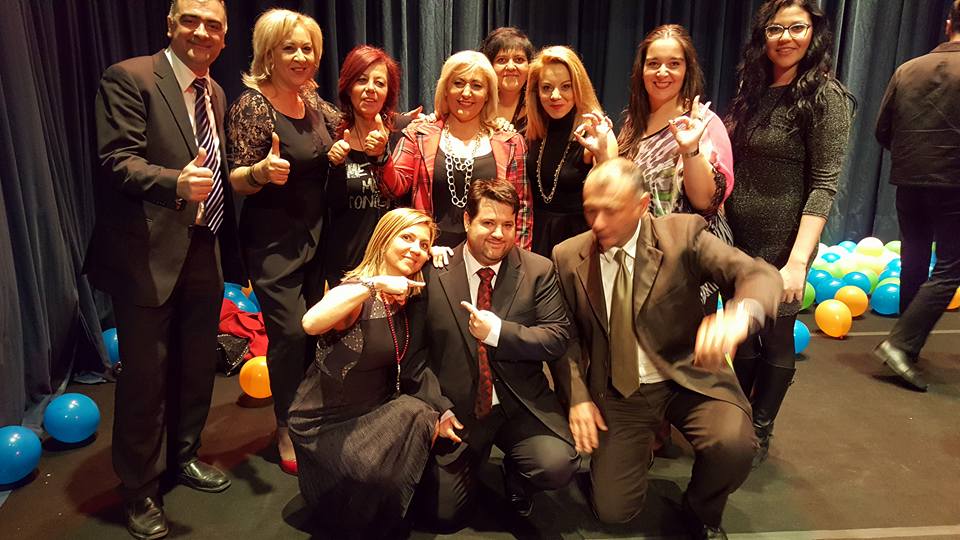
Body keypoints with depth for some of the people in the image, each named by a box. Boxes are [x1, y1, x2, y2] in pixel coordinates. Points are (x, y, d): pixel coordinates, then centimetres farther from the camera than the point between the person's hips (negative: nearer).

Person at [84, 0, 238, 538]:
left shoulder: (215, 94, 13)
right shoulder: (129, 78, -9)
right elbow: (118, 160, -19)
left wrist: (227, 243, 6)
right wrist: (176, 183, -37)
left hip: (205, 251, 7)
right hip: (149, 252, -6)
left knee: (198, 366, 17)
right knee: (145, 374, 3)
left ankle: (183, 455, 40)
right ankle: (140, 490, 23)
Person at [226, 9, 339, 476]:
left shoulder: (312, 99, 4)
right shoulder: (251, 105, -13)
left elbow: (333, 144, 22)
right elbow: (238, 181, -14)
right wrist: (262, 170, -34)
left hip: (315, 233, 6)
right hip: (272, 239, -6)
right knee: (290, 332, -7)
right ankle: (286, 429, 15)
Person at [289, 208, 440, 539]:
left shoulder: (409, 294, -1)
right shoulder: (359, 292, -22)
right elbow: (311, 323, -43)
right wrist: (373, 284, -42)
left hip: (376, 412, 7)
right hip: (326, 422, -7)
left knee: (426, 426, -19)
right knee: (379, 473, -32)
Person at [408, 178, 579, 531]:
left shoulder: (539, 271, -2)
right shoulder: (434, 272, -4)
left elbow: (558, 337, -8)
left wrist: (498, 332, -22)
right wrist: (438, 407, -9)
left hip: (522, 405, 0)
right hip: (456, 409, 0)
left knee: (558, 465, -25)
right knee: (440, 516, -3)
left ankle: (516, 479, 12)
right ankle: (472, 461, 30)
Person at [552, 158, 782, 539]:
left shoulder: (683, 233, -11)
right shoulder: (568, 257, -4)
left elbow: (761, 275, -19)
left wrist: (739, 313, -43)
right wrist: (578, 397, -8)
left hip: (689, 378, -1)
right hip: (617, 391, 2)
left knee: (733, 444, -30)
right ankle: (632, 446, 32)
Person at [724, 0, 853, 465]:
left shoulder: (825, 95, -10)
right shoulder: (753, 87, 8)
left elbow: (824, 185, -15)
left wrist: (798, 260, -23)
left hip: (781, 246, -5)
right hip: (737, 238, 6)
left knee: (775, 341, 10)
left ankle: (759, 434, 29)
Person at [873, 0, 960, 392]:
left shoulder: (908, 69, 3)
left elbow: (882, 131, 7)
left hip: (908, 183, 5)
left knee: (914, 263, 16)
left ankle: (909, 344, 27)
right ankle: (901, 343, -9)